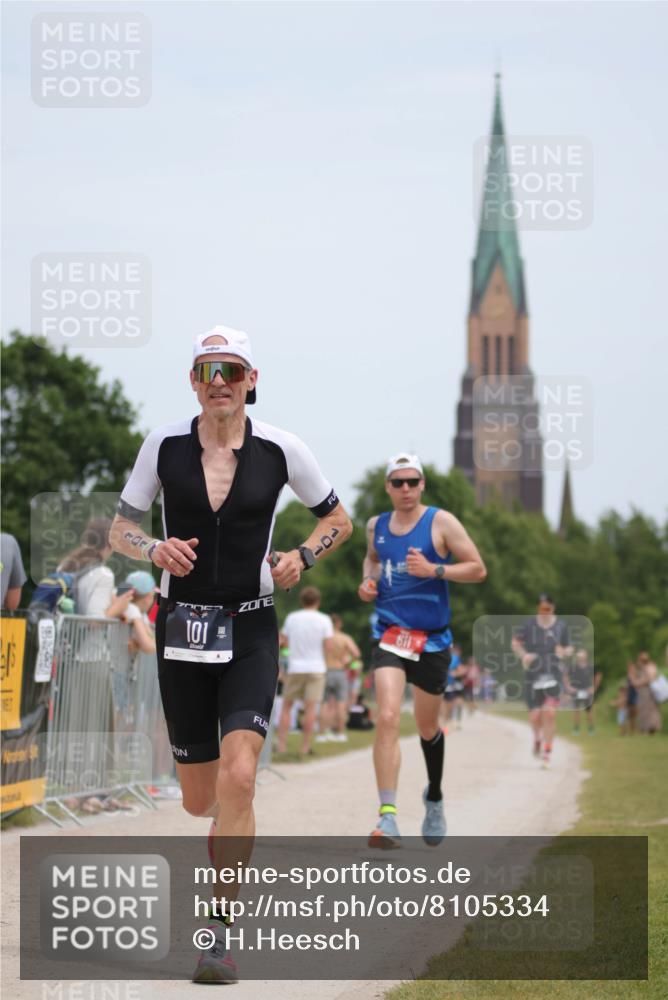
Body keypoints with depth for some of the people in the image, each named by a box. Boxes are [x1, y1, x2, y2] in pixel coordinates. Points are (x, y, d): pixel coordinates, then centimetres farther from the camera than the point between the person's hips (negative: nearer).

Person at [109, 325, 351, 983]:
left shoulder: (280, 450, -3)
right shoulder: (164, 446, -1)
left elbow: (338, 519, 11)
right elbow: (120, 529, 9)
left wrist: (302, 557, -8)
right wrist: (155, 549, -13)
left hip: (251, 632, -1)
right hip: (182, 627, 2)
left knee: (238, 776, -21)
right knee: (199, 800, 8)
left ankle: (219, 933, -12)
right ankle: (229, 830, 48)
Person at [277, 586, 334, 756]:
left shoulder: (291, 618, 3)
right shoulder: (324, 620, -4)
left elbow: (284, 641, 9)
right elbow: (327, 645, -8)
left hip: (295, 667, 2)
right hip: (316, 667, -2)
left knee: (287, 705, 9)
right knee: (310, 707, -2)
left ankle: (281, 745, 4)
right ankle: (305, 747, -4)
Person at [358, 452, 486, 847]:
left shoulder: (441, 522, -4)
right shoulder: (376, 526, 7)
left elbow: (478, 569, -6)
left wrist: (433, 570, -20)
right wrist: (368, 581, 9)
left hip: (432, 638, -1)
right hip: (389, 635, 1)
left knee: (427, 727, 14)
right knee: (387, 718, -19)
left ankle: (434, 797, 43)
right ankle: (388, 817, -24)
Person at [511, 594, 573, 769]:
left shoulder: (561, 626, 1)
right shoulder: (530, 625, -1)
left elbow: (569, 648, 10)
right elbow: (515, 642, 11)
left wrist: (564, 652, -13)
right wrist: (523, 655, -7)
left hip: (553, 675, 0)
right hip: (533, 675, 0)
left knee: (549, 713, -14)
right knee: (535, 716, -2)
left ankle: (547, 752, -4)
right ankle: (537, 738, 33)